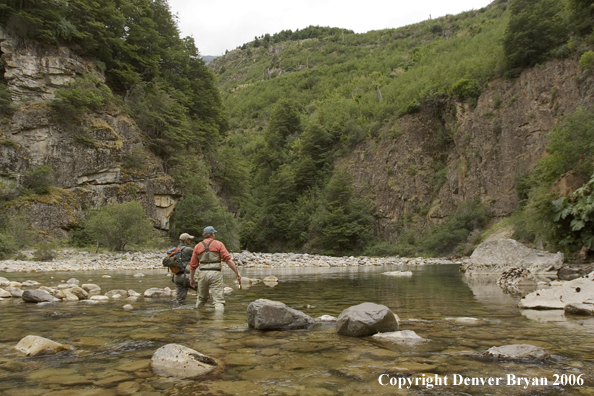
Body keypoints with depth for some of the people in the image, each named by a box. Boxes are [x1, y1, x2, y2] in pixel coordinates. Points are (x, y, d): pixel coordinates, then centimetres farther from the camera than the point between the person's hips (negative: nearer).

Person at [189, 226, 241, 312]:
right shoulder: (218, 244, 2)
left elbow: (193, 265, 11)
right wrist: (237, 273, -4)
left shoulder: (197, 246, 10)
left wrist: (192, 279, 23)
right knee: (218, 300, -5)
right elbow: (228, 260, -7)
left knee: (201, 298, 22)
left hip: (202, 273, 4)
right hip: (215, 273, -3)